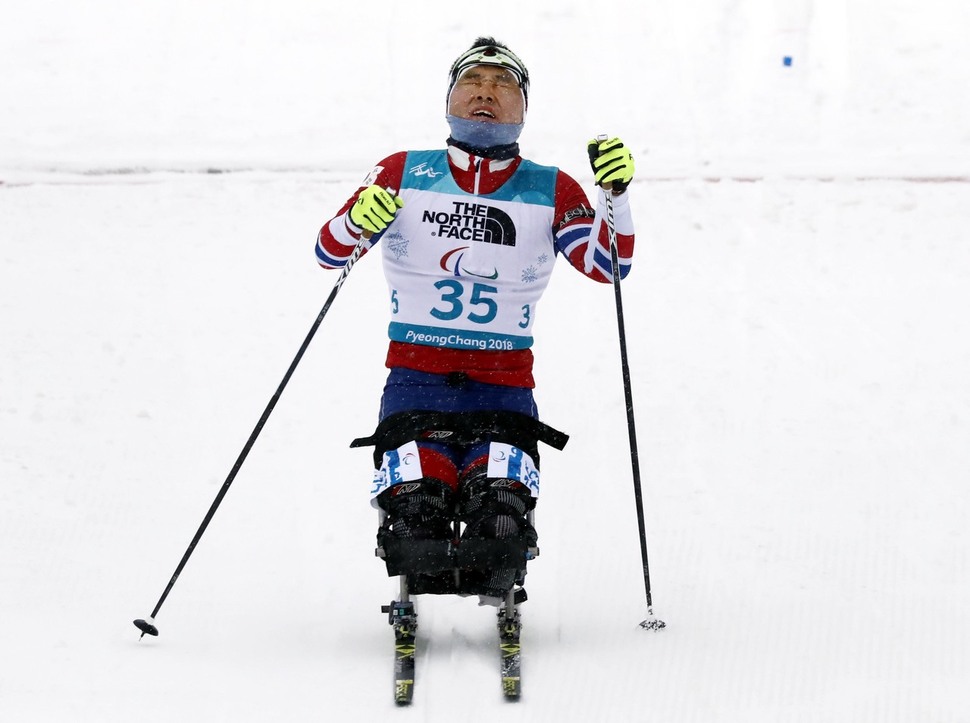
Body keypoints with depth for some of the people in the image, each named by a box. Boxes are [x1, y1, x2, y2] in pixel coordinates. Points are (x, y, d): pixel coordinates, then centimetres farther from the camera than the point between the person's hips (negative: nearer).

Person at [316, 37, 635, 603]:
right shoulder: (404, 174, 7)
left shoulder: (551, 192, 8)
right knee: (415, 518, -22)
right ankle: (412, 600, 11)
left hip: (505, 386, 0)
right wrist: (359, 222, -18)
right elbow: (329, 252, 4)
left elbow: (608, 265, -1)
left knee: (500, 520, -23)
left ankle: (499, 598, 10)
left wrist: (616, 194, -17)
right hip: (416, 377, 0)